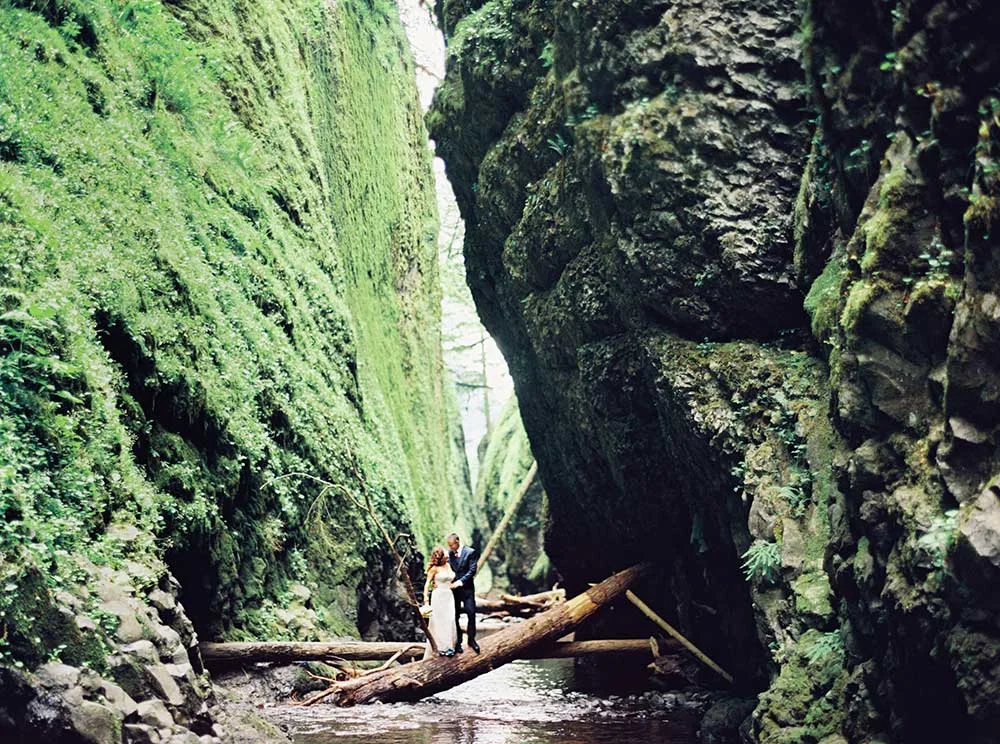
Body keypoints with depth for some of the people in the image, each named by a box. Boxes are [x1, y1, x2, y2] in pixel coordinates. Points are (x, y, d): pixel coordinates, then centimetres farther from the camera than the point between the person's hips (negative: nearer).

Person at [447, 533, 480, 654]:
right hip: (453, 588, 3)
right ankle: (458, 642, 11)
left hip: (467, 589, -3)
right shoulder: (449, 553, 7)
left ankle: (471, 639, 8)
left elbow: (472, 570, -10)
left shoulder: (470, 552, -5)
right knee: (455, 616, 4)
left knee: (471, 613, -7)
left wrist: (460, 582, -18)